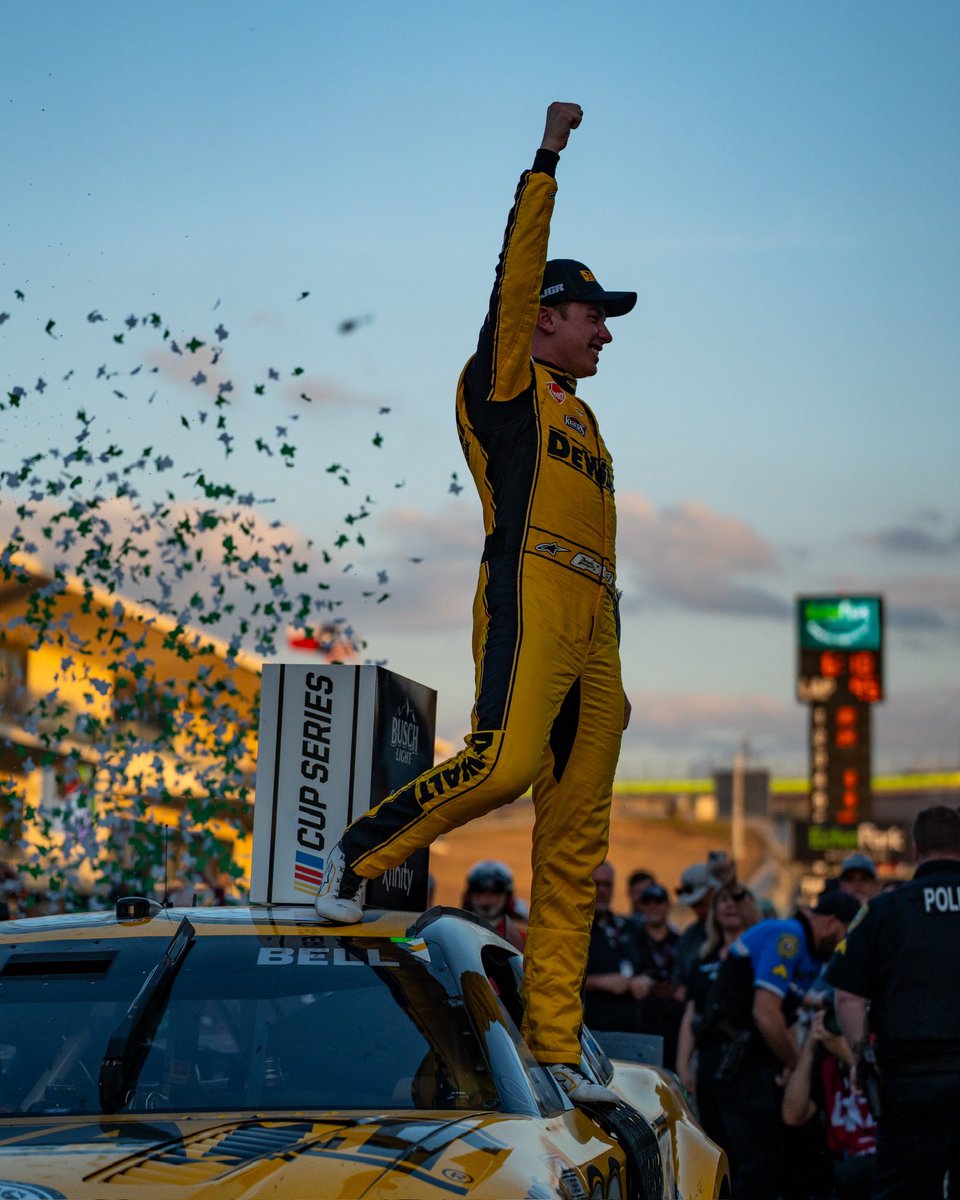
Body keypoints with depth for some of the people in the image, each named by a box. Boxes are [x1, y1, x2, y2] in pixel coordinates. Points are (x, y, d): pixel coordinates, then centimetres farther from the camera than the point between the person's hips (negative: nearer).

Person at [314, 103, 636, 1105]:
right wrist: (548, 157, -2)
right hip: (527, 598, -7)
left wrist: (611, 675, 23)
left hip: (591, 629, 7)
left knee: (575, 842, 0)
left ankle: (554, 1046, -2)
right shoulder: (504, 381, 10)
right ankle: (360, 852, -9)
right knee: (505, 762, -32)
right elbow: (517, 268, -3)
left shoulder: (580, 419, 30)